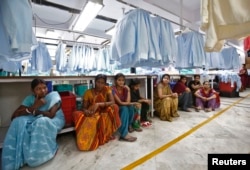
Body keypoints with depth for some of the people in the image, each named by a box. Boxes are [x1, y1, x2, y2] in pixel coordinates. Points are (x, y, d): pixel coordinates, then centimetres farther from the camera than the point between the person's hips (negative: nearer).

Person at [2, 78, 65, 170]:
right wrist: (33, 107, -25)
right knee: (19, 121, -22)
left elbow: (51, 114, -25)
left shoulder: (54, 95, -15)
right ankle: (17, 157, -11)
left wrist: (34, 111, -12)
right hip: (34, 120, 5)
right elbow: (14, 116, -11)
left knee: (41, 122, -36)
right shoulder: (30, 98, -2)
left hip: (54, 121, -4)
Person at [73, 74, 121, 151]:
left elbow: (112, 102, -21)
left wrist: (98, 104, -33)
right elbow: (84, 107, -3)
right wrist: (86, 111, -28)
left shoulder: (107, 89, -8)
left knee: (113, 107, -30)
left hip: (104, 113, 0)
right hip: (92, 114, 0)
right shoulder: (88, 92, -7)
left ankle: (109, 133, -11)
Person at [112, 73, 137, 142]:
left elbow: (128, 101, -14)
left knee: (131, 107, -26)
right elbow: (120, 102, -24)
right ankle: (124, 134, -38)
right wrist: (132, 103, -20)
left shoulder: (126, 88, -5)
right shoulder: (113, 89, -21)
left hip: (125, 107, 5)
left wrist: (128, 90, -23)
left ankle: (129, 125, 0)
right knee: (125, 108, -34)